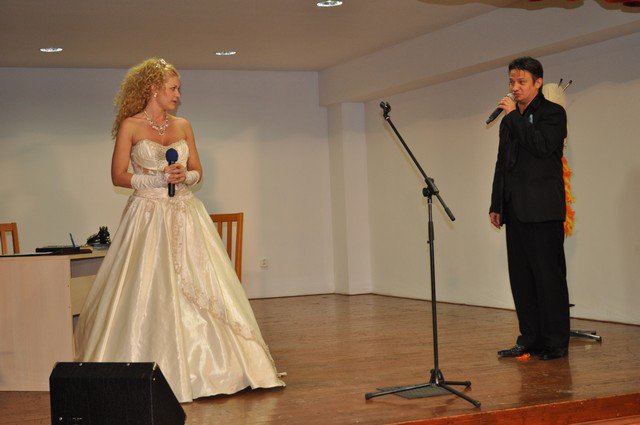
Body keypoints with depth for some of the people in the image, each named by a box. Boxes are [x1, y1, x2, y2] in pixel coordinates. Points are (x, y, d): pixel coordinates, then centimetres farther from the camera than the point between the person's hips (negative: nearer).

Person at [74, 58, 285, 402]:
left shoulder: (183, 126, 12)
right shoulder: (130, 126, -1)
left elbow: (198, 171, 15)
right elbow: (119, 176, -4)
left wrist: (184, 176, -8)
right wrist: (159, 178, -14)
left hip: (185, 215, 5)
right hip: (148, 216, -4)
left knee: (199, 289, 1)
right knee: (146, 293, -7)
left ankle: (205, 367, 9)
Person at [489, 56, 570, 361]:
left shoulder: (552, 113, -1)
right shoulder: (509, 120, 20)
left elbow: (543, 146, -20)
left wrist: (515, 116, -14)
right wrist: (496, 205, 16)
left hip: (542, 210, -7)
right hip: (515, 210, 7)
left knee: (548, 275, -5)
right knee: (521, 277, 7)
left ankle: (556, 341, 1)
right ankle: (530, 339, 13)